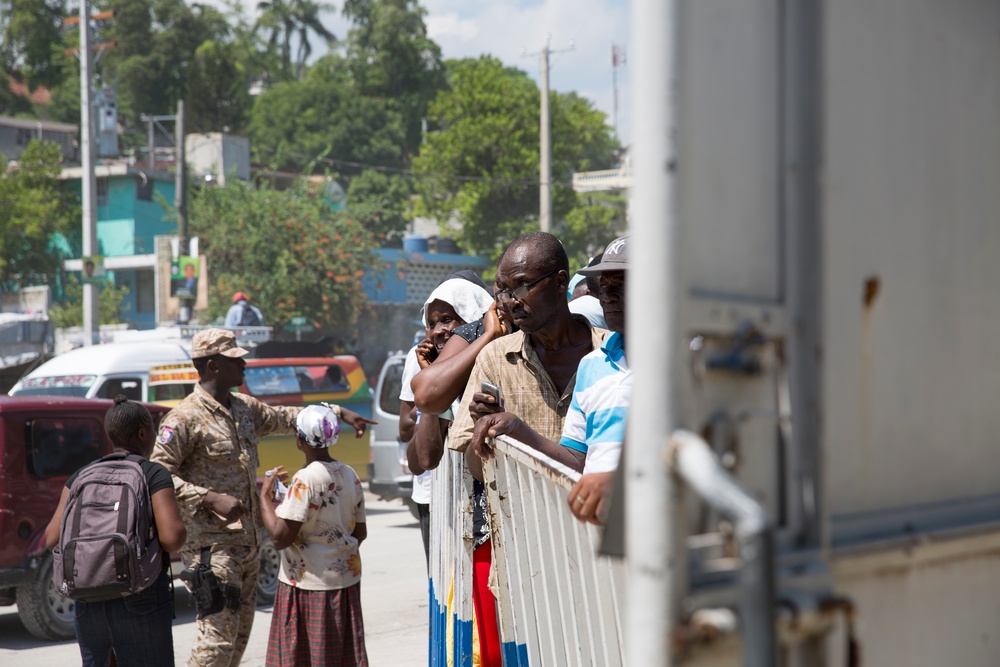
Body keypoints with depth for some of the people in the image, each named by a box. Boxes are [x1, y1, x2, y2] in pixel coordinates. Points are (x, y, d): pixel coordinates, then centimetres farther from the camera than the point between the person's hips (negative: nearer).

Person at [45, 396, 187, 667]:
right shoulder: (155, 475, -5)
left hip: (89, 602, 5)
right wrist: (182, 530, 5)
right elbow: (172, 538, -17)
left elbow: (53, 539, 1)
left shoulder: (82, 477, 7)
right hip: (141, 601, -5)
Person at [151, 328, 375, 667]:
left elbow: (283, 417, 28)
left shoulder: (244, 408, 12)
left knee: (240, 633, 13)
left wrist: (338, 413, 23)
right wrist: (210, 499, -26)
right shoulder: (185, 418, -13)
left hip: (247, 541, 9)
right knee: (218, 635, -14)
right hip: (211, 546, -9)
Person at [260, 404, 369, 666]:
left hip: (310, 584, -7)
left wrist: (265, 497, -9)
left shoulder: (306, 479, -18)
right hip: (346, 579, 7)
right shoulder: (350, 476, 4)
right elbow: (360, 533, 11)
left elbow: (280, 537, -21)